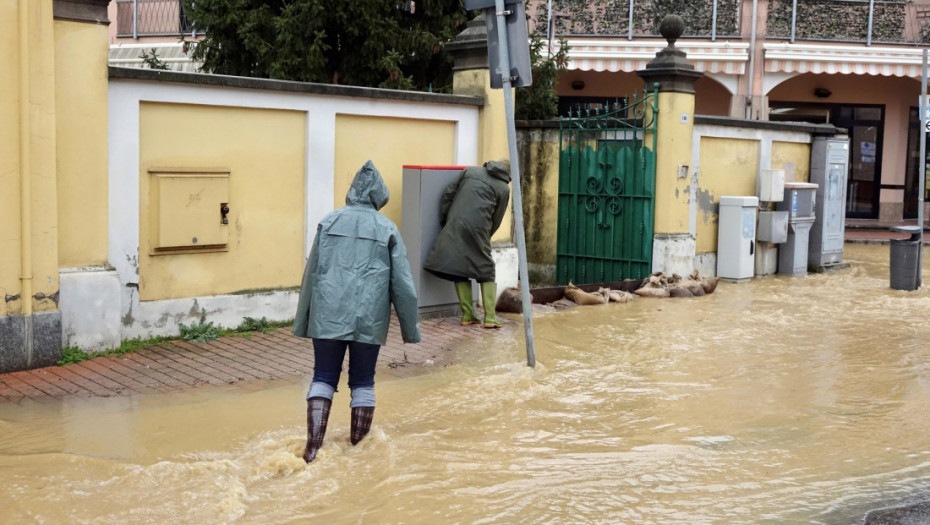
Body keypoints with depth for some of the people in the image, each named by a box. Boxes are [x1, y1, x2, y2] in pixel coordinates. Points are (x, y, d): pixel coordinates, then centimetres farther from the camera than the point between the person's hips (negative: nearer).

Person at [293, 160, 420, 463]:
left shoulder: (329, 222, 7)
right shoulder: (387, 229, 4)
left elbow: (311, 274, 8)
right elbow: (402, 284, 3)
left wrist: (302, 322, 15)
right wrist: (410, 328, 12)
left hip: (328, 314, 1)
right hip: (369, 317, -1)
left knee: (323, 378, 8)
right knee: (363, 382, 10)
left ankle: (313, 446, -3)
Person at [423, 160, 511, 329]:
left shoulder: (470, 171, 16)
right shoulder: (504, 188, 10)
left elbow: (447, 194, 12)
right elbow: (495, 221, 10)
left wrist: (444, 221, 17)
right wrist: (484, 238, 23)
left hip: (454, 227, 2)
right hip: (478, 229, -2)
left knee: (459, 270, 9)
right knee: (486, 271, 10)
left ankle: (467, 315, 8)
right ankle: (490, 317, 4)